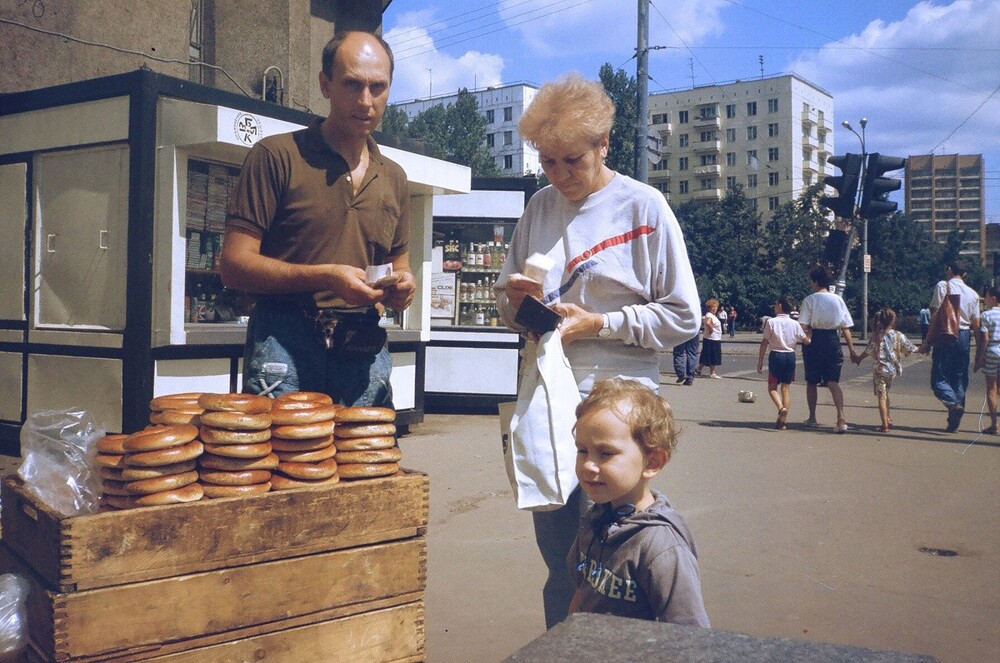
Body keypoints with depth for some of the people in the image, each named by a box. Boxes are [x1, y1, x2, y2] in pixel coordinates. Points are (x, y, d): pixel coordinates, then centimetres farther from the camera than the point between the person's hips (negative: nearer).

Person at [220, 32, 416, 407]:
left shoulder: (393, 178, 14)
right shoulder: (276, 155, -2)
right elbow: (234, 265, -6)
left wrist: (400, 286, -1)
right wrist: (324, 277, -19)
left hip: (365, 351, 5)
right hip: (285, 345, -4)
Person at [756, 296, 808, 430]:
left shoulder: (771, 322, -7)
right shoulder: (795, 324, 0)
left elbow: (764, 343, -6)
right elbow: (806, 341, 3)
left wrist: (760, 360, 1)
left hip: (775, 356, -3)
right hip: (790, 356, 3)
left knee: (772, 386, 10)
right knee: (786, 387, 9)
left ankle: (781, 407, -18)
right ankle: (784, 421, 8)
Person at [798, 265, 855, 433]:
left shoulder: (809, 300, -5)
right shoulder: (838, 300, 4)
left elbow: (803, 326, -15)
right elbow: (846, 328, 3)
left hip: (813, 342, -2)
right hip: (832, 341, 2)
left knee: (811, 382, 13)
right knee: (833, 382, -1)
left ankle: (812, 418, 23)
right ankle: (841, 419, -17)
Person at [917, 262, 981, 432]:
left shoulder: (943, 286, -2)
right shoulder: (973, 293, 12)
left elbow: (935, 315, -8)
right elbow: (976, 324, 10)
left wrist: (927, 341, -7)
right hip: (965, 337, 5)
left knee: (939, 378, -2)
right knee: (959, 379, 10)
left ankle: (954, 404, -29)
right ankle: (954, 422, 11)